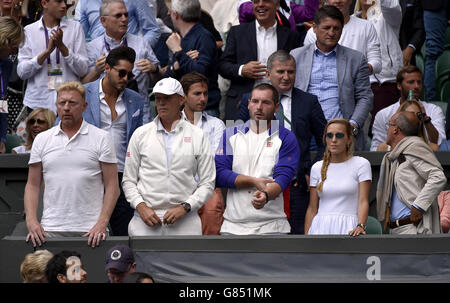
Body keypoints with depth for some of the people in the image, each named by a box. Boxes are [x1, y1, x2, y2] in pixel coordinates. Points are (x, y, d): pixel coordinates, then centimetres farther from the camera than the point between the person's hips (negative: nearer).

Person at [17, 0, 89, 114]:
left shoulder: (75, 27, 6)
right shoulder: (29, 30, 6)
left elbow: (82, 70, -1)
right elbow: (22, 72, -3)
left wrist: (62, 46, -13)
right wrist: (48, 51, -14)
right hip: (37, 103, 0)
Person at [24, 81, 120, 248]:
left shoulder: (101, 138, 4)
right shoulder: (42, 140, 12)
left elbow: (112, 186, 0)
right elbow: (32, 185, 11)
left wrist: (102, 223, -12)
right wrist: (31, 221, -4)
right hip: (51, 230, 2)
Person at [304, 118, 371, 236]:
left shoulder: (361, 164, 5)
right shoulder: (317, 168, 13)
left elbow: (363, 201, -4)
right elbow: (312, 208, 13)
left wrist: (360, 226, -21)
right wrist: (306, 237, 5)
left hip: (348, 228, -2)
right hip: (321, 227, 2)